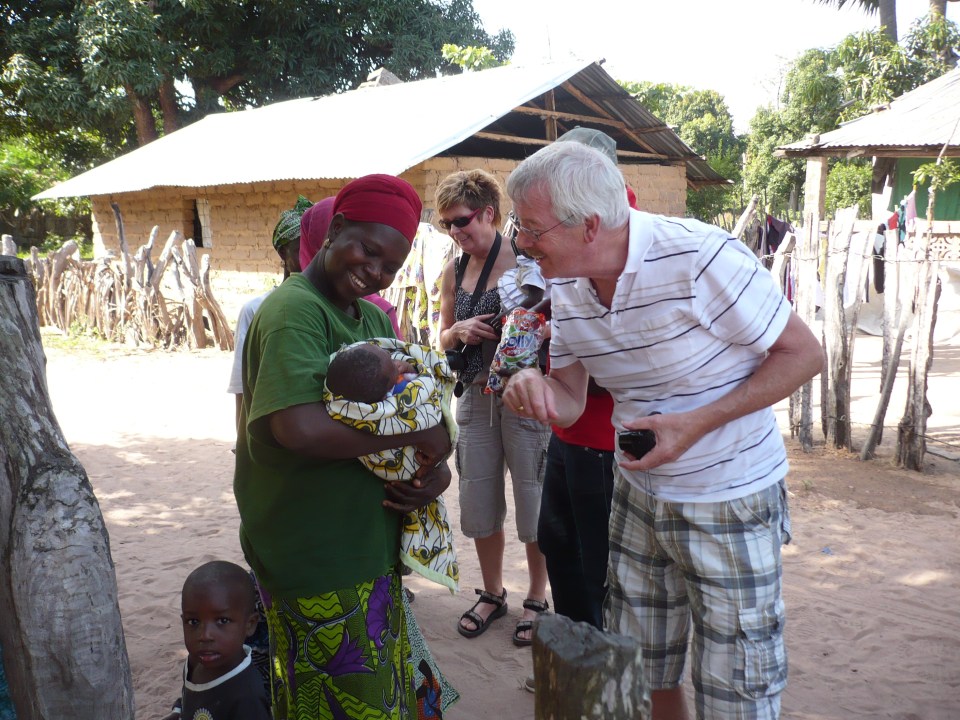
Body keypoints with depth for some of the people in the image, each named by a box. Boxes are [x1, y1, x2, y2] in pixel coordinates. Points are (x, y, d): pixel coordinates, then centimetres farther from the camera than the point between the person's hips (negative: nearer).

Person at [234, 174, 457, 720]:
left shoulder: (374, 319, 12)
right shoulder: (295, 310, -17)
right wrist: (423, 435, -21)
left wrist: (436, 470, -10)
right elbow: (298, 427, -31)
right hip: (317, 564, -8)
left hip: (369, 549, 9)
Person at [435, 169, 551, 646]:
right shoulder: (453, 271, 8)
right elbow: (443, 340, 13)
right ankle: (492, 594, 33)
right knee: (478, 500, 13)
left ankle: (537, 599, 26)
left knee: (533, 499, 6)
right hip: (476, 397, 6)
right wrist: (459, 331, -8)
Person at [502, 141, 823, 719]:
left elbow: (804, 353, -17)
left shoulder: (699, 256, -25)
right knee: (642, 674, 20)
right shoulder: (567, 288, -4)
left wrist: (697, 423, -26)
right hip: (638, 495, 6)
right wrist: (535, 388, -22)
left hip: (730, 503, -6)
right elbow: (568, 404, 3)